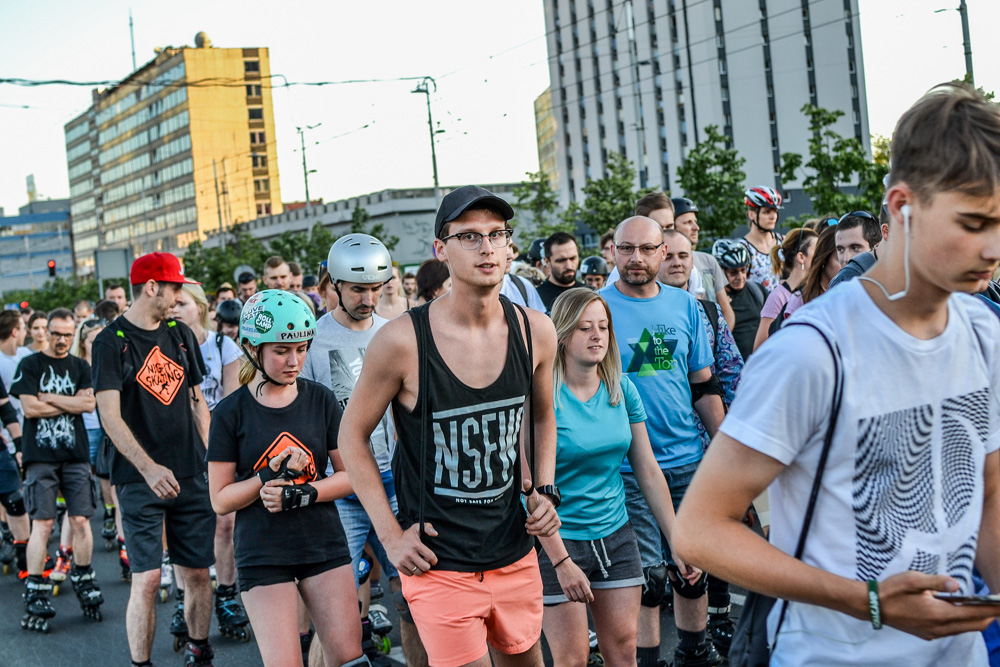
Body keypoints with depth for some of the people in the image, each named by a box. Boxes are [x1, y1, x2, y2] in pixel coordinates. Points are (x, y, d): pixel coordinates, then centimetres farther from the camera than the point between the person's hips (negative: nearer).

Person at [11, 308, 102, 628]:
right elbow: (30, 408, -7)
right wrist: (72, 403, -3)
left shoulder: (81, 367, 13)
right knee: (42, 523, -7)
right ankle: (36, 595, -4)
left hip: (76, 454, 3)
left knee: (80, 520, 0)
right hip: (40, 455, -3)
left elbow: (89, 403, -2)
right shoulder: (30, 365, 5)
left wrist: (48, 397, -6)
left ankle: (84, 583, 13)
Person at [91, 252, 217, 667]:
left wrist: (211, 459, 9)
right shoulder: (111, 343, -6)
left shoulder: (181, 335, 12)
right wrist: (149, 468, -25)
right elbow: (110, 416, -14)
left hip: (192, 476, 5)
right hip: (140, 480, -5)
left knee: (197, 572, 8)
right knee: (146, 579, -6)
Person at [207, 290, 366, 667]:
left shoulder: (320, 400, 2)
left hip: (324, 546, 2)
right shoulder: (231, 413, -5)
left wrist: (301, 493, -14)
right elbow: (221, 500, -4)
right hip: (262, 557, -2)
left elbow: (350, 475, 3)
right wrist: (272, 475, -19)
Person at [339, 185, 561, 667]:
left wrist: (544, 491, 5)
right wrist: (391, 535, -8)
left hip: (516, 555, 5)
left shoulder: (534, 332, -2)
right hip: (438, 566, -5)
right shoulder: (402, 341, -15)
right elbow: (353, 434, -4)